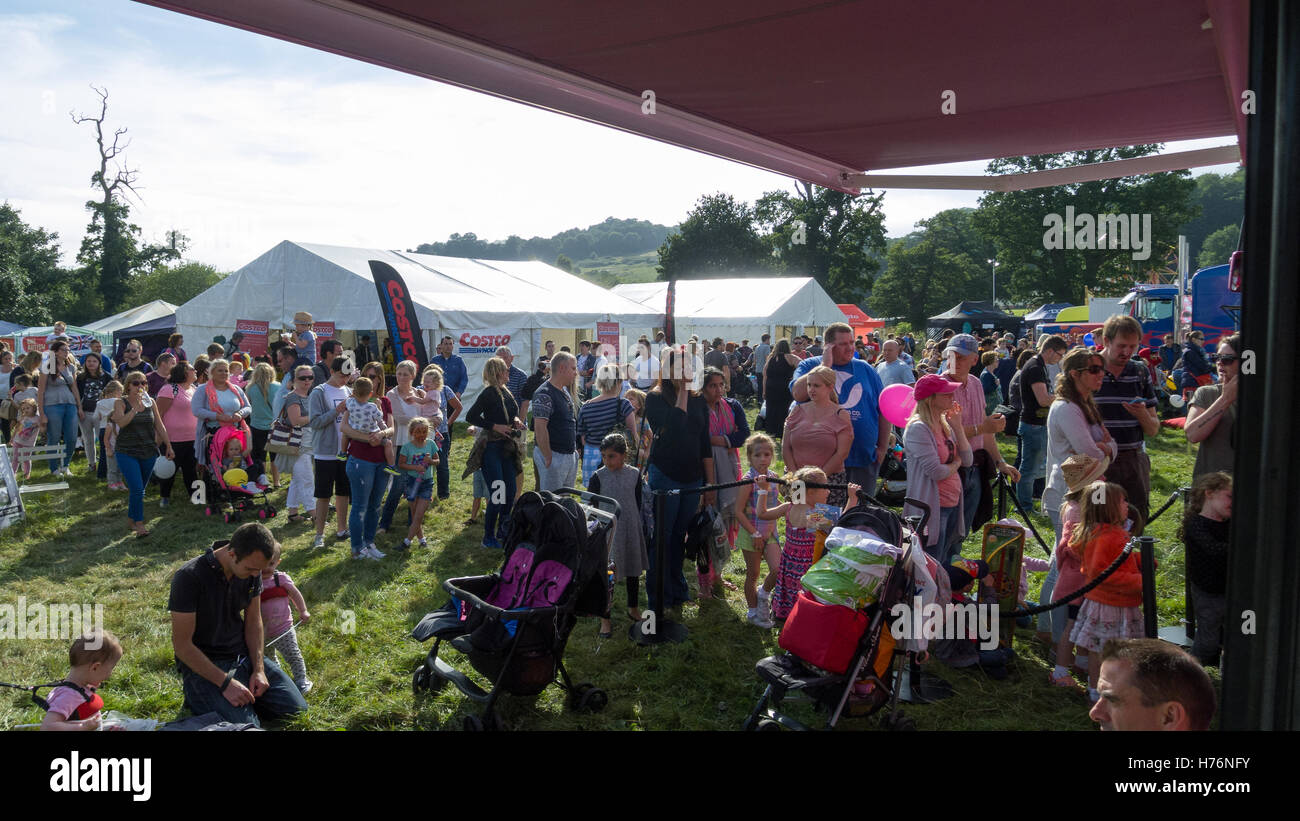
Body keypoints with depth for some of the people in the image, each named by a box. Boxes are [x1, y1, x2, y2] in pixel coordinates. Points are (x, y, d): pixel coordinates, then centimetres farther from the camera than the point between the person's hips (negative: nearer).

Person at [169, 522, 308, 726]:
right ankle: (198, 699, 4)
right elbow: (182, 645, -20)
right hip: (203, 664, -6)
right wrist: (225, 682, -22)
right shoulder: (189, 577, -23)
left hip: (243, 655, 6)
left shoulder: (252, 571, -4)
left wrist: (259, 669, -4)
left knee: (296, 708, -6)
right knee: (246, 725, -21)